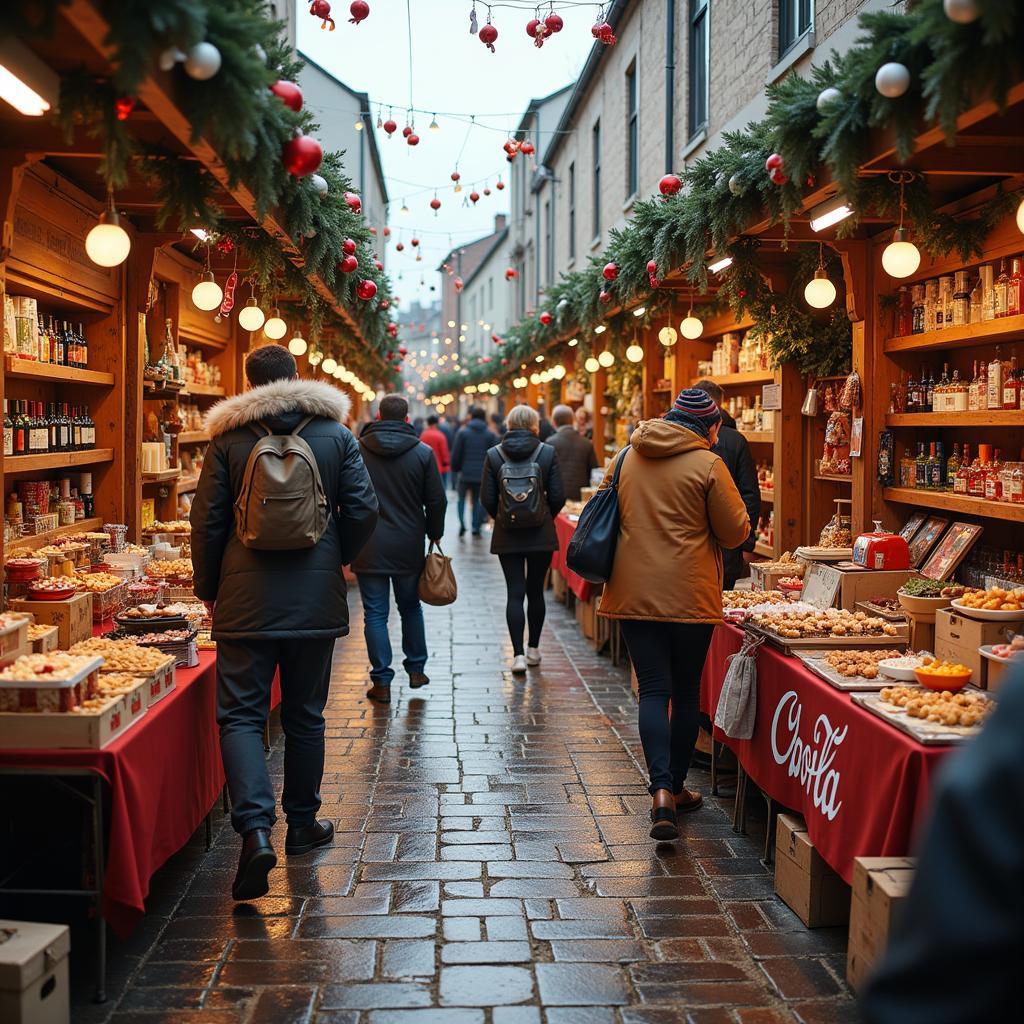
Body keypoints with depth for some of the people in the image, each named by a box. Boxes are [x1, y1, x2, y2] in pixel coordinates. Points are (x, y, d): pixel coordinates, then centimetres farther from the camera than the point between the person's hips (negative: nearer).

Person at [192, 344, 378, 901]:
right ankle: (302, 823, 25)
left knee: (241, 714, 1)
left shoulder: (228, 438, -1)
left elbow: (207, 521, -1)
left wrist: (209, 590, 11)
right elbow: (363, 510, 0)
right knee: (305, 714, 14)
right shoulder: (335, 433, 2)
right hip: (316, 597, 2)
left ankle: (256, 828, -16)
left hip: (246, 599, -2)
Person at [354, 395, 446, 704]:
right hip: (409, 547, 1)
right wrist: (434, 534, 14)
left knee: (375, 613, 3)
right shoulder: (423, 453, -3)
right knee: (410, 608, 19)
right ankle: (416, 669, 25)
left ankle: (381, 681, 5)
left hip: (368, 547, -1)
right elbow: (437, 501, -1)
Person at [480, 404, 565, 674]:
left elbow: (487, 498, -2)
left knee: (514, 593, 1)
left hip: (507, 535, 0)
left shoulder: (494, 455, -2)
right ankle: (533, 649, 22)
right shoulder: (547, 453, -4)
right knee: (535, 591, 12)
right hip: (541, 534, 0)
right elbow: (557, 496, -5)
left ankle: (518, 654, -5)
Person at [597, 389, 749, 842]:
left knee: (653, 690, 3)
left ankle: (661, 791, -13)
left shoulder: (626, 457, 6)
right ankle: (677, 786, 23)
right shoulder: (707, 465, -9)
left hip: (633, 594, 3)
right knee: (686, 691, 12)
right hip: (690, 595, -3)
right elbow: (735, 532, -4)